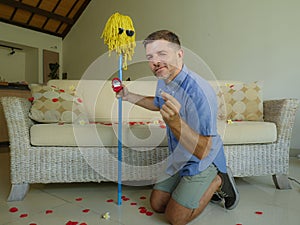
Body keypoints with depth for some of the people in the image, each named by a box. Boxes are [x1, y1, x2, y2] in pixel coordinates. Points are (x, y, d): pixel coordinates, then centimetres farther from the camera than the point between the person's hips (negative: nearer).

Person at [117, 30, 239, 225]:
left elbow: (202, 151, -36)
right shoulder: (163, 81, -6)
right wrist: (129, 96, 12)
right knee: (157, 205, 14)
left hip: (202, 163, -7)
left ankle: (219, 181, 15)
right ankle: (203, 187, 30)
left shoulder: (199, 91, -34)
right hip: (178, 158, 8)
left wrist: (175, 121, -51)